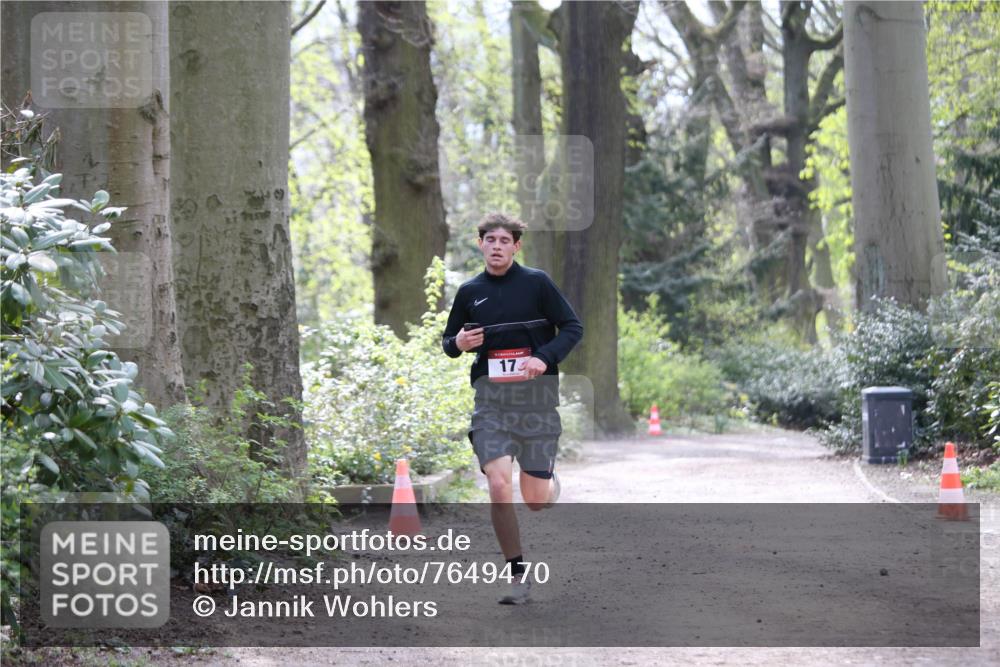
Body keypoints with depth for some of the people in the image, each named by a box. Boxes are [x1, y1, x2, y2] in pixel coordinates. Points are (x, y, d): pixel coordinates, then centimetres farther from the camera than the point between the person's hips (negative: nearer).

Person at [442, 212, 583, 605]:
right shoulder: (469, 292, 8)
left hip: (536, 395, -1)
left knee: (535, 500, 1)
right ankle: (519, 575, -4)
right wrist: (458, 344, -6)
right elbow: (448, 341, 18)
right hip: (491, 398, 2)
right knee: (498, 485, -16)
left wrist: (545, 358, -16)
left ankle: (549, 479, 41)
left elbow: (573, 328, 1)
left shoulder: (537, 282, 0)